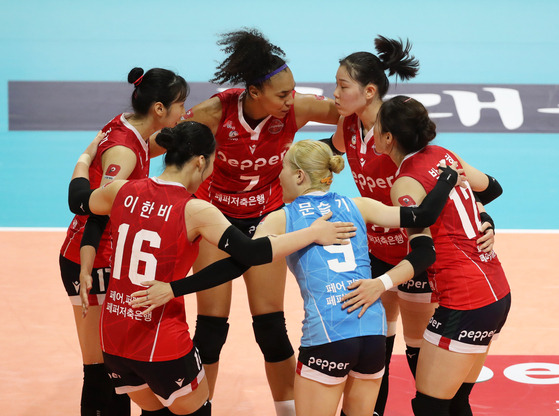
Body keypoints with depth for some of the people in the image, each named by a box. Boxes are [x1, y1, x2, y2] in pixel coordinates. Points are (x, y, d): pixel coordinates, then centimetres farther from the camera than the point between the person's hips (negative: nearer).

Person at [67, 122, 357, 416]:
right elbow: (250, 253, -21)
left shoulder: (122, 192, 0)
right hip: (162, 344, -5)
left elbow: (77, 200, 20)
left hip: (113, 337, 6)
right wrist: (313, 233, -13)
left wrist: (86, 157, 39)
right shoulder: (194, 212, -15)